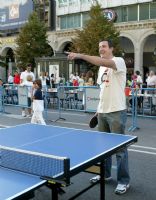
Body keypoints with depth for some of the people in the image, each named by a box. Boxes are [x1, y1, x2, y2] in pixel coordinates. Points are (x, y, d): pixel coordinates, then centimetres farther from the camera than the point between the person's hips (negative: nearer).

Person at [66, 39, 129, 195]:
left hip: (116, 112, -8)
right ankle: (105, 174, 31)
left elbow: (103, 62, -30)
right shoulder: (101, 67, 15)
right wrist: (100, 108, 16)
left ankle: (124, 180, 13)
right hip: (103, 112, 8)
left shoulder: (119, 61, -9)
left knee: (119, 147, 1)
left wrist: (80, 55, -34)